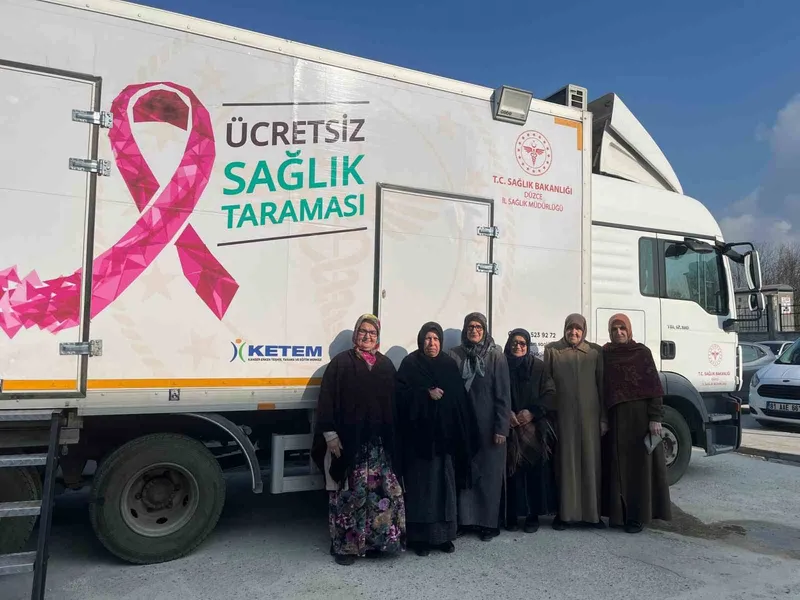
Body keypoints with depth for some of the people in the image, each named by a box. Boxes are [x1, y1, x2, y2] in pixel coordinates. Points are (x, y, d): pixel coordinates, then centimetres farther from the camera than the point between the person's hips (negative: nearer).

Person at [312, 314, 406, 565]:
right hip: (347, 440, -4)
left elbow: (393, 402, 13)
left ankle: (374, 540, 22)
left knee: (380, 493, 6)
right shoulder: (341, 362, 0)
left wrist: (392, 438, 8)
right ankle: (345, 544, 15)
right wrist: (330, 435, -12)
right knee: (348, 494, 2)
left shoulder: (386, 365, 12)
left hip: (379, 442, 4)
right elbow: (327, 399, -5)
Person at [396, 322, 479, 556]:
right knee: (421, 486, 0)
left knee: (445, 485, 7)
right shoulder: (410, 363, 1)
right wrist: (426, 393, -19)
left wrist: (464, 433, 2)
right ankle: (419, 537, 10)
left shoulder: (450, 365, 11)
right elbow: (401, 392, -8)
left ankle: (444, 535, 19)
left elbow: (460, 399, 8)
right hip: (419, 435, -3)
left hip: (446, 435, 3)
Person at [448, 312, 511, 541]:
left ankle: (488, 522, 18)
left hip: (489, 424, -1)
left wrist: (502, 427, -9)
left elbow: (503, 393, -5)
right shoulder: (455, 355, 1)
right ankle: (464, 519, 19)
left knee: (489, 472, 6)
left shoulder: (496, 356, -3)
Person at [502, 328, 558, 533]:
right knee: (512, 471, -2)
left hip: (535, 428, 0)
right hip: (509, 427, 0)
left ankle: (533, 515, 11)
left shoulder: (539, 366, 6)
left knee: (536, 471, 0)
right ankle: (511, 515, 8)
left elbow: (550, 394, 0)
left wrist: (533, 412, -11)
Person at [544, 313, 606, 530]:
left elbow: (602, 385, 6)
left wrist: (604, 418, 3)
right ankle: (565, 513, 12)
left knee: (591, 462, 6)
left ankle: (591, 512, 18)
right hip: (563, 416, -1)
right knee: (565, 463, 3)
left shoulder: (596, 352, 5)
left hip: (590, 416, 1)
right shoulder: (552, 350, 2)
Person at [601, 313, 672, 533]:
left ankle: (638, 515, 9)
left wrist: (656, 417, -12)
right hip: (616, 417, 3)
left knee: (640, 463, 1)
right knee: (618, 464, 6)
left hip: (641, 414, -3)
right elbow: (602, 387, 7)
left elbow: (654, 387, -5)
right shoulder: (605, 354, 7)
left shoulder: (642, 352, -2)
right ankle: (619, 513, 15)